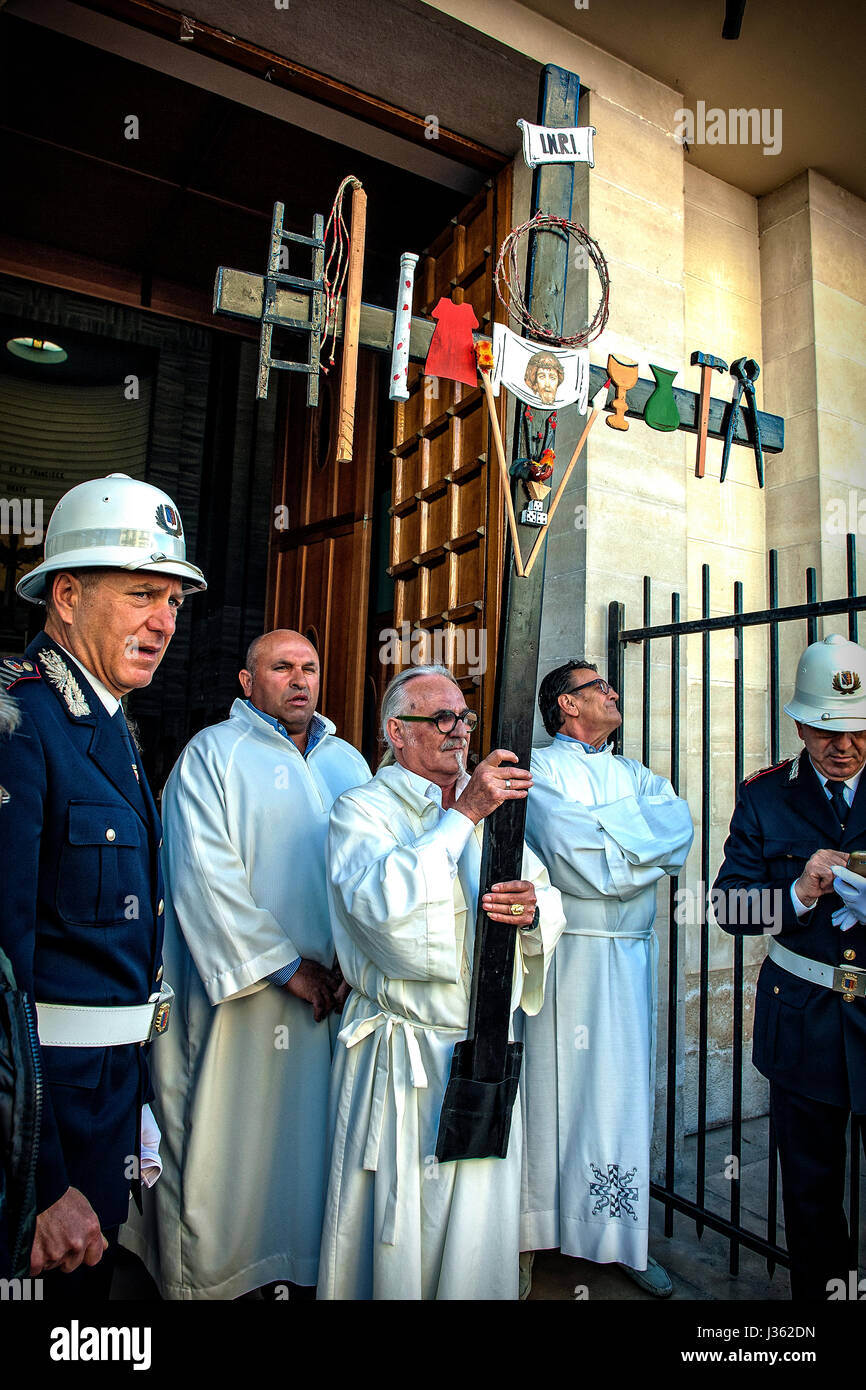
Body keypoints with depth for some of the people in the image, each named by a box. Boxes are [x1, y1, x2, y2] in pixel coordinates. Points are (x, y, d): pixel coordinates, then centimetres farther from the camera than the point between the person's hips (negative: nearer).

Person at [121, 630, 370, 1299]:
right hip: (244, 992, -4)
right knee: (236, 1140, 6)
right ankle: (212, 1274, 28)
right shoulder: (212, 753, -4)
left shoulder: (349, 761, 12)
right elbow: (207, 877, -13)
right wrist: (286, 966, -14)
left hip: (341, 992, 5)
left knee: (319, 1138, 14)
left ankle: (309, 1270, 33)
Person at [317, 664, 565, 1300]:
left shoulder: (491, 810, 12)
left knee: (484, 1231, 14)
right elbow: (381, 903, -24)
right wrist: (463, 814, -23)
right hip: (401, 1062, -4)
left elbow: (551, 904, 11)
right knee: (396, 1231, 7)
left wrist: (533, 907, -13)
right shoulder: (363, 810, -6)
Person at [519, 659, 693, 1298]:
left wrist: (608, 823, -14)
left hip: (633, 958, 6)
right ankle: (535, 1235, 19)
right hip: (567, 958, -5)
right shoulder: (539, 769, -4)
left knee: (627, 1095, 13)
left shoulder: (636, 775, 16)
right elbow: (577, 863, -16)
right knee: (557, 1090, 1)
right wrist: (643, 843, -4)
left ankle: (625, 1237, 28)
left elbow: (681, 826, -2)